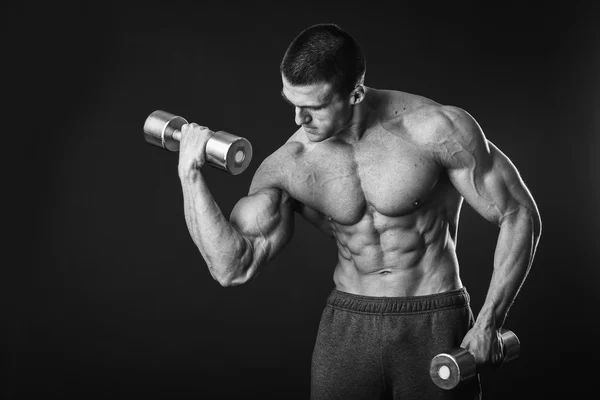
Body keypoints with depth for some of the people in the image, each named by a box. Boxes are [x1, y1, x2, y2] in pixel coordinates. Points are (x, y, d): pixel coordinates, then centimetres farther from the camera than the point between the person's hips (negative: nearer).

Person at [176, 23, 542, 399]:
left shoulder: (436, 129, -16)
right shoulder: (287, 167, -9)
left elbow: (519, 215, -9)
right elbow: (233, 267, -15)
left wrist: (489, 323, -11)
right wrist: (191, 175, -23)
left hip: (434, 326, -2)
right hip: (347, 327, 2)